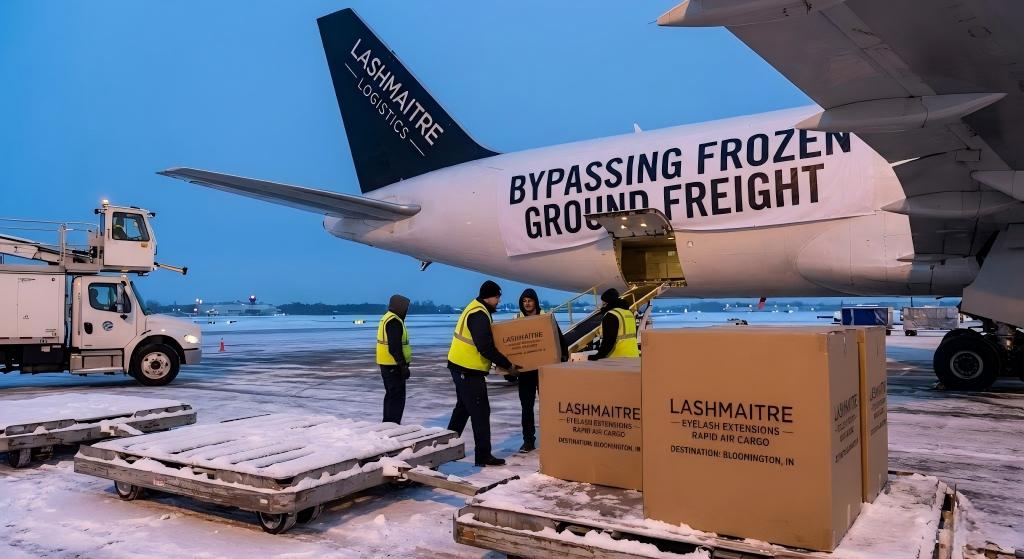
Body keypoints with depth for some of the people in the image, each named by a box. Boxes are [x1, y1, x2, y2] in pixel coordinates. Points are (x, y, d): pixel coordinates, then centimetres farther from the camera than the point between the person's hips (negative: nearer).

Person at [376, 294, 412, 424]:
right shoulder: (394, 322, -19)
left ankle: (387, 424, 26)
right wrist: (403, 366, -22)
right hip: (393, 366, -11)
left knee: (391, 395, 18)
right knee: (398, 396, -7)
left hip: (386, 364, 11)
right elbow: (395, 347, -25)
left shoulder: (387, 318, 14)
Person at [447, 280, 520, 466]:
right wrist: (508, 365, -18)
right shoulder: (479, 315, -20)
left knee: (463, 408, 21)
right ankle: (484, 456, 1)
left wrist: (502, 362, 16)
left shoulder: (474, 309, 13)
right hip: (469, 371, -11)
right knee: (481, 412, -4)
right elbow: (486, 348, -26)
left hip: (460, 367, 11)